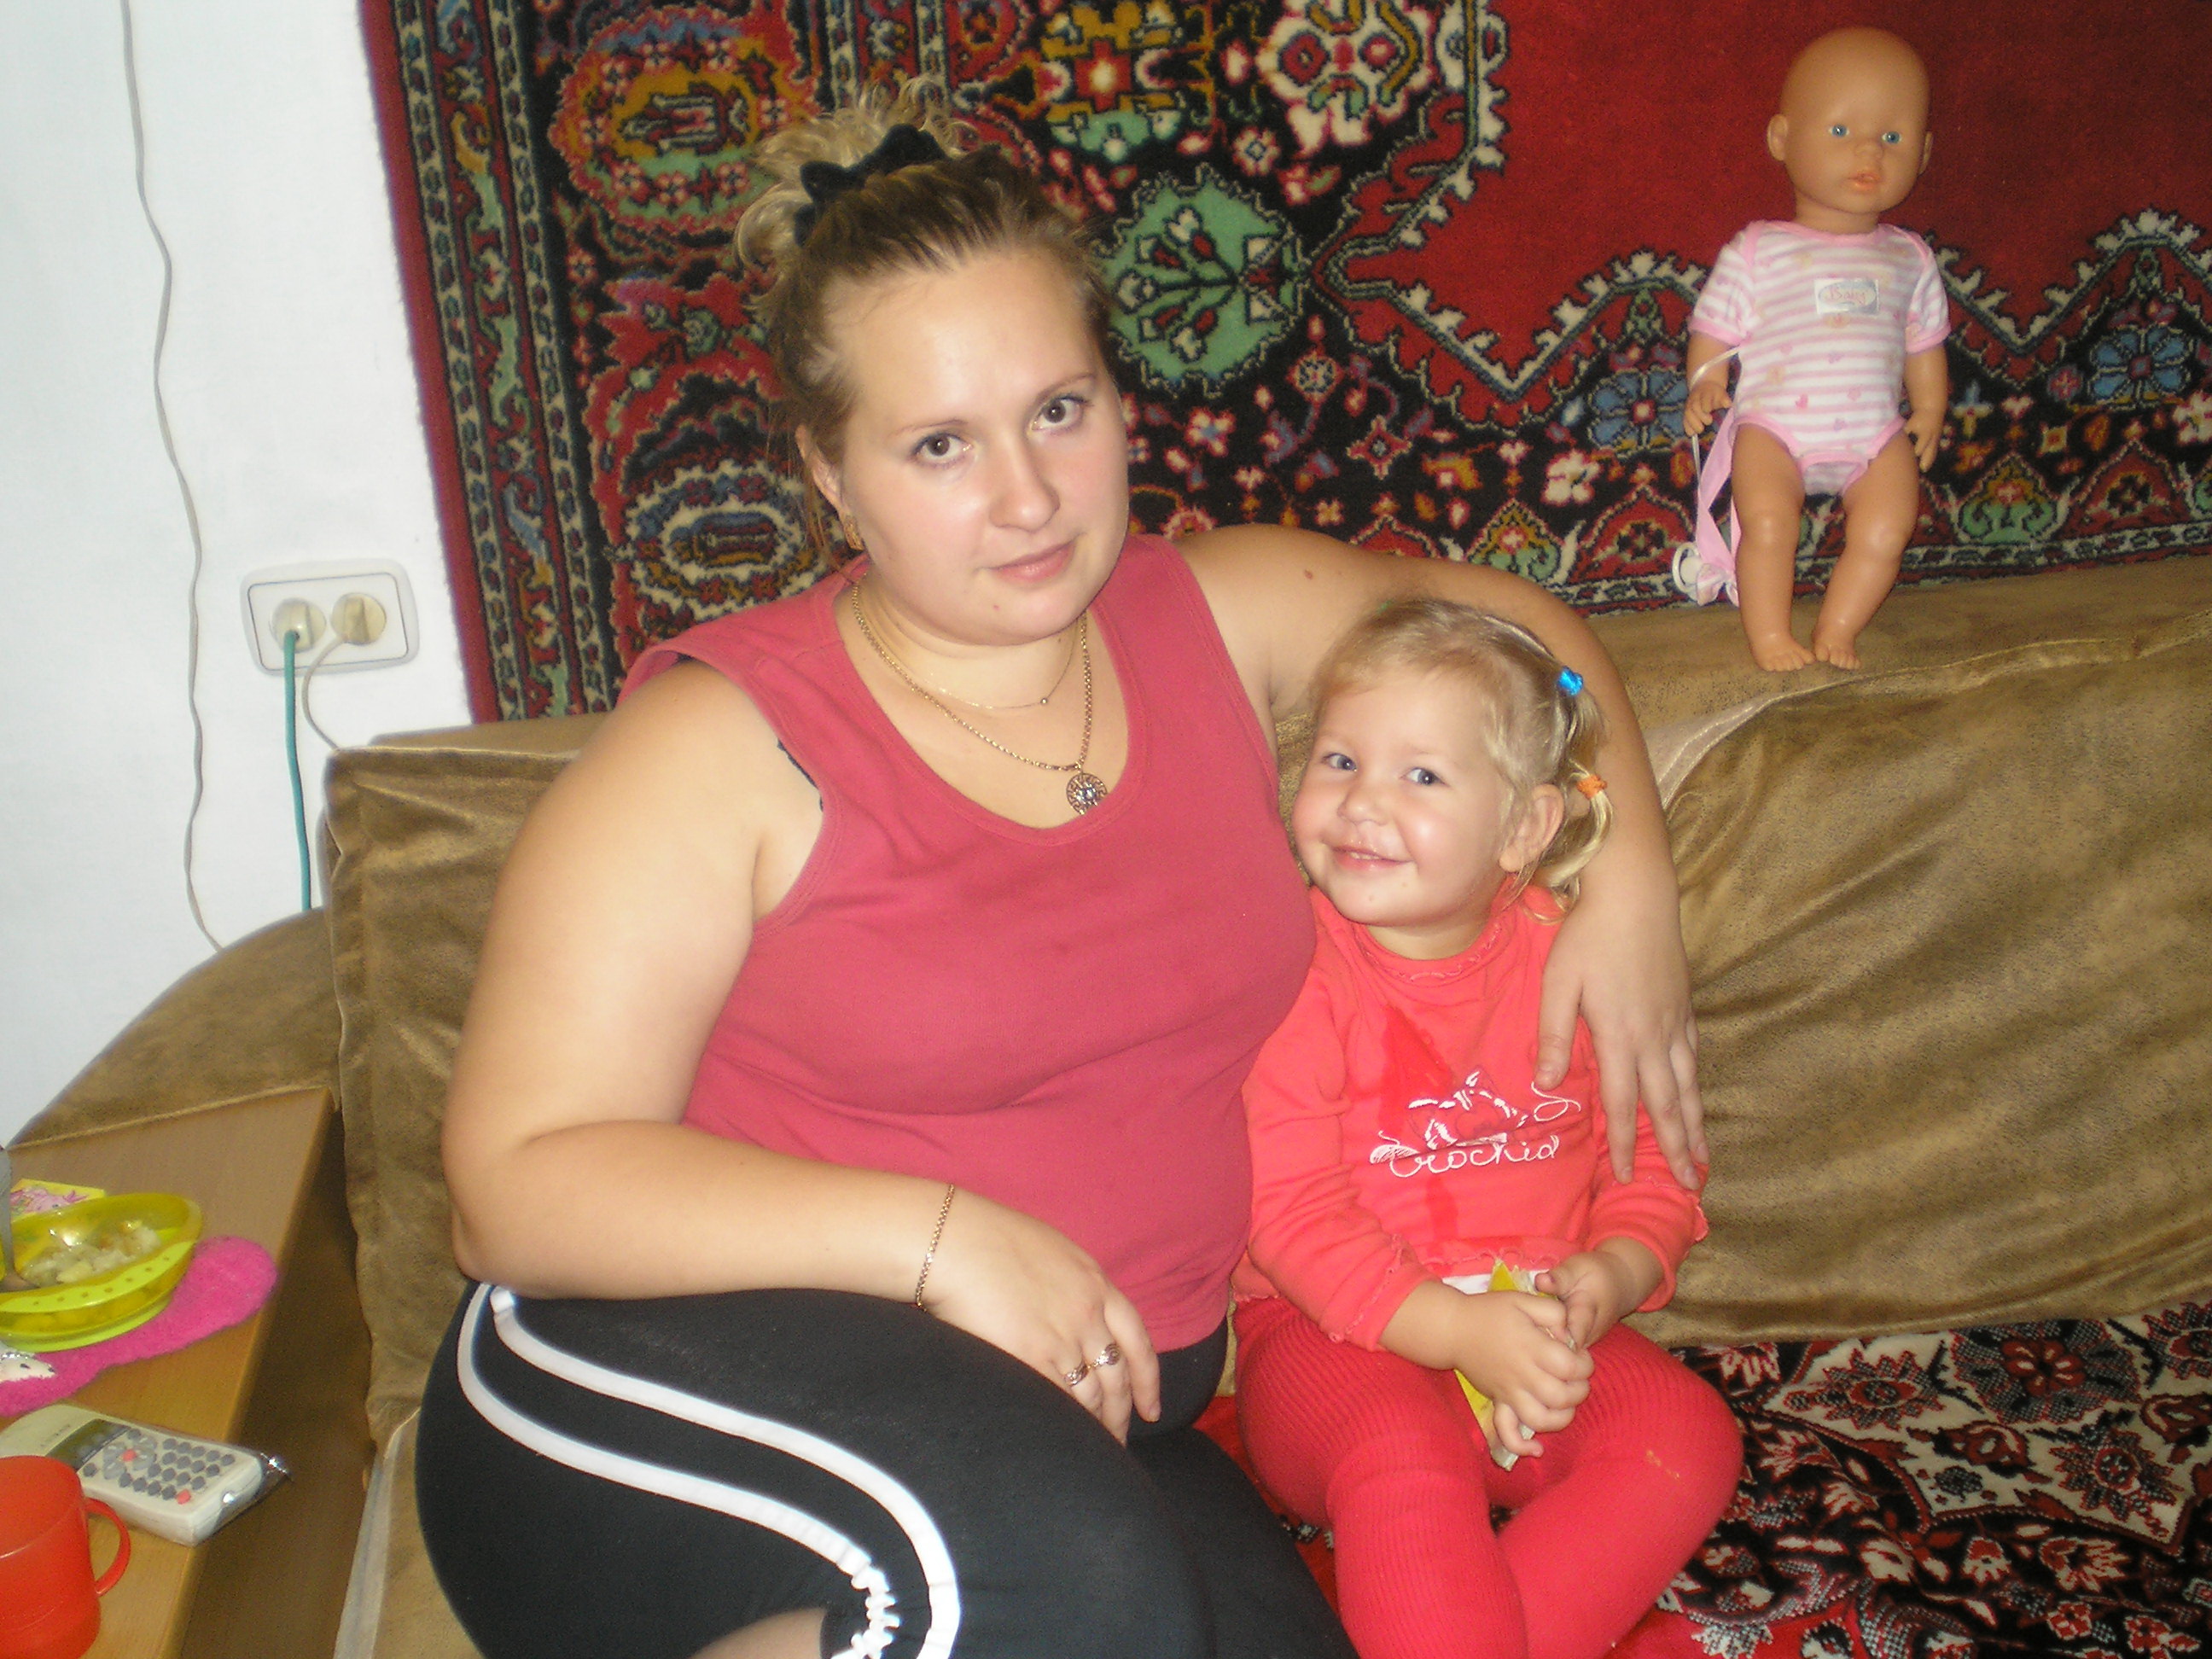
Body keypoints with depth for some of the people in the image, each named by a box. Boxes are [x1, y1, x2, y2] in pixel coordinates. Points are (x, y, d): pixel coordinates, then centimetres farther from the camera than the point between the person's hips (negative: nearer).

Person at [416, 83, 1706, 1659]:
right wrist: (940, 1237, -21)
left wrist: (1631, 880, 8)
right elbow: (518, 1184, -11)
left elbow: (1502, 614, 23)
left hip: (1087, 1407, 6)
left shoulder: (1217, 618, 6)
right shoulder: (724, 745, -9)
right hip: (682, 1395, -5)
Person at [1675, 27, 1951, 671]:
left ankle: (1837, 628, -2)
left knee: (1886, 527, -20)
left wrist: (1930, 409, 10)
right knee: (1767, 516, -26)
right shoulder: (1757, 252, 3)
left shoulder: (1910, 261, 13)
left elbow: (1924, 343, 21)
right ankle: (1769, 633, -9)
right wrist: (1705, 386, -12)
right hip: (1773, 426, -2)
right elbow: (1714, 330, 4)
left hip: (1876, 433, 3)